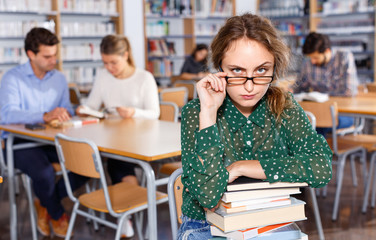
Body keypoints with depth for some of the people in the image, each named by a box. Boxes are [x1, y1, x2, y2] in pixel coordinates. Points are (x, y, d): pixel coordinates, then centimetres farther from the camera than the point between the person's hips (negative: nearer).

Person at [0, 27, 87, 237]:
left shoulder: (59, 78, 12)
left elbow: (68, 109, 7)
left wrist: (65, 114, -19)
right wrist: (45, 116, -39)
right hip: (19, 141, -5)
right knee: (45, 173, -34)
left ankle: (45, 204, 5)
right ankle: (57, 215, 1)